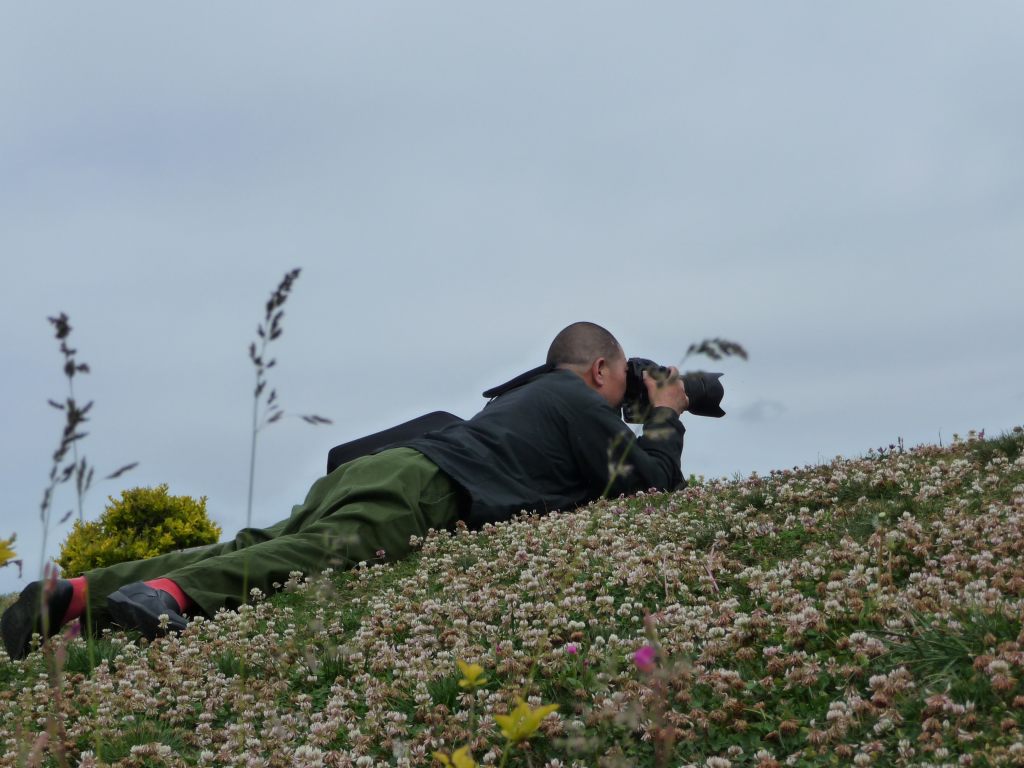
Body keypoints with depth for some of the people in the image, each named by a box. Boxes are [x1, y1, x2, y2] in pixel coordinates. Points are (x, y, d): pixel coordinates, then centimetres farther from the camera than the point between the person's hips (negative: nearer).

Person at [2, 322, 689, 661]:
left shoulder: (532, 394, 37)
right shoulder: (583, 405, 13)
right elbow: (652, 481, 11)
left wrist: (638, 433, 50)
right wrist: (666, 419, 29)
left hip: (378, 466, 8)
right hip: (422, 490, -8)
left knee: (249, 549, -5)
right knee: (330, 550, -31)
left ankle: (76, 595, -19)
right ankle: (170, 594, -55)